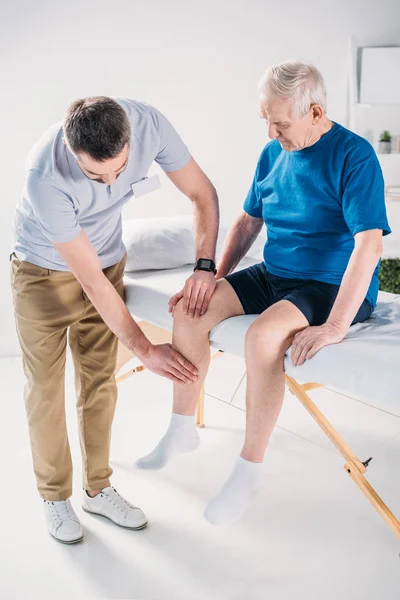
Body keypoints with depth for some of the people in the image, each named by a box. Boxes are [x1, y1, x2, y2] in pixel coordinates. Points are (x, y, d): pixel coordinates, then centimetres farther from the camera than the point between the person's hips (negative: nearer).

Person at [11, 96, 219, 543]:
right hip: (44, 272, -3)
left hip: (108, 261, 4)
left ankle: (97, 488, 26)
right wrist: (146, 350, -26)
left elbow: (202, 194, -11)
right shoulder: (45, 175, -38)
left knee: (99, 382, 9)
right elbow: (90, 280, -31)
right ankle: (54, 496, 23)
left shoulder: (148, 123, -27)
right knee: (46, 386, 4)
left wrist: (204, 265, -24)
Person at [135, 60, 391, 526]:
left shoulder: (353, 155, -17)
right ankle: (182, 431, 7)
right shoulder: (273, 153, 6)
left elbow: (369, 243, -24)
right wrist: (213, 279, 7)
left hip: (333, 287, -7)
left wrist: (335, 326, -30)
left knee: (263, 335, -34)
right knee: (190, 310, -10)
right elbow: (248, 221, 17)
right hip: (273, 276, 7)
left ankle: (249, 471, -16)